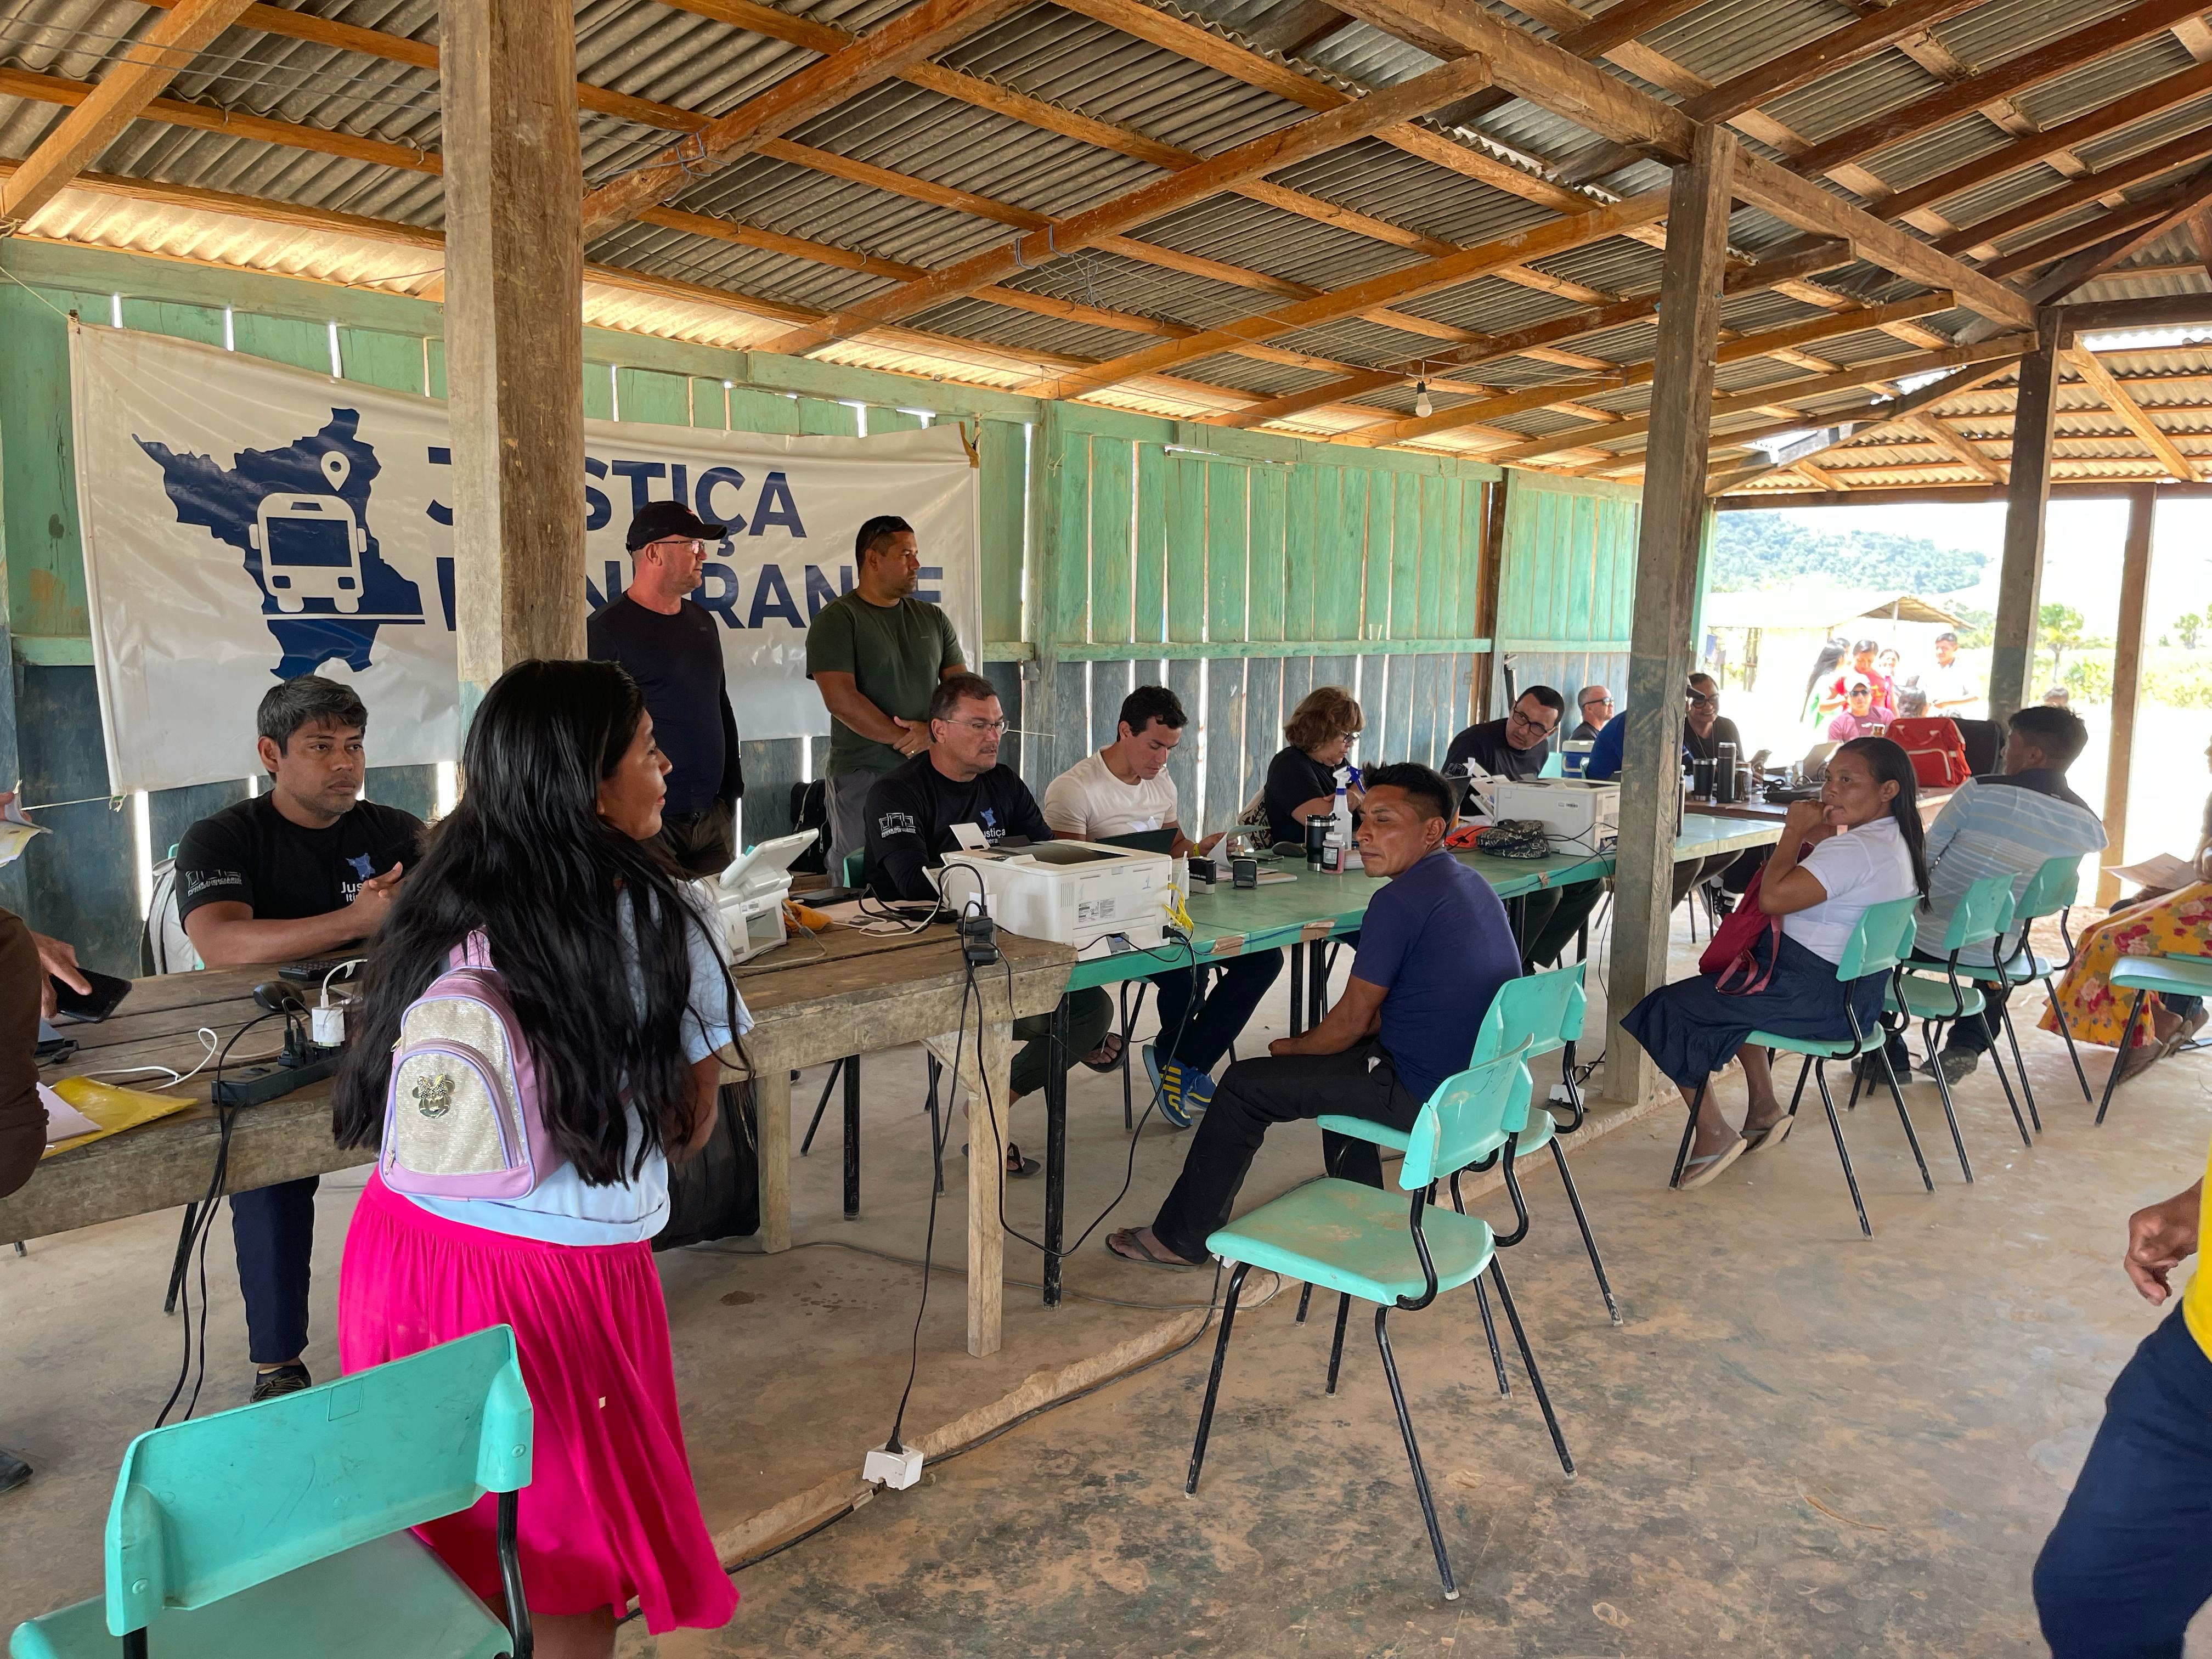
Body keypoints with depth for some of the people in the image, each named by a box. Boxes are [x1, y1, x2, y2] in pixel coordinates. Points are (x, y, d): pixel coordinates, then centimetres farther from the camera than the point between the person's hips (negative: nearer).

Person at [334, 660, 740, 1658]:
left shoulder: (437, 911, -4)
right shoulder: (666, 926, -16)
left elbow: (374, 1081, 8)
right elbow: (689, 1130, -5)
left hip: (405, 1241, 5)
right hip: (560, 1276, -4)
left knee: (440, 1548, 25)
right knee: (564, 1554, 18)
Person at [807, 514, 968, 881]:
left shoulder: (933, 619, 15)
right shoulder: (838, 620, -2)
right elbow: (840, 699, -12)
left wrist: (933, 732, -9)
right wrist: (904, 739, -12)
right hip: (862, 775, -4)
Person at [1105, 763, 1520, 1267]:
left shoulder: (1399, 900, -21)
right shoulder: (1469, 883, 9)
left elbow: (1350, 1024, -15)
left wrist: (1293, 1047, 5)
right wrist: (1310, 1041, 14)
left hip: (1427, 1098, -9)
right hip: (1479, 1077, 10)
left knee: (1244, 1086, 0)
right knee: (1341, 1057, 34)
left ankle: (1180, 1239, 15)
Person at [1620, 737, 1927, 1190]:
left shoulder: (1855, 850, -25)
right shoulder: (1898, 841, 9)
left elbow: (1772, 898, -29)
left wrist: (1794, 832, -15)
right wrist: (1818, 838, 1)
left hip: (1816, 997, -11)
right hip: (1856, 992, 11)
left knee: (1670, 1009, -4)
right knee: (1724, 989, 34)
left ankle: (1714, 1134, 3)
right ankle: (1765, 1110, 32)